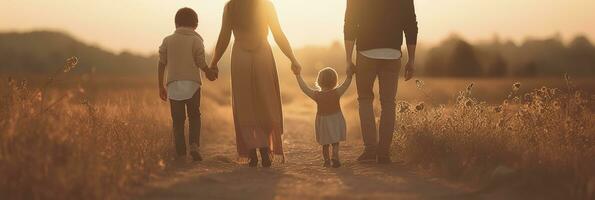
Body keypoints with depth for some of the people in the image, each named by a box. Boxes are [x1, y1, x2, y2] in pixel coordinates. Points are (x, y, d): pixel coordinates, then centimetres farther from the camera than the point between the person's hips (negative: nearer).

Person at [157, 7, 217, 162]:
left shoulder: (168, 40, 8)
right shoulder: (196, 40, 0)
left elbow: (161, 64, 6)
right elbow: (201, 62, -6)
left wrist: (161, 87, 11)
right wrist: (210, 73, 15)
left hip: (173, 85, 2)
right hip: (192, 84, -2)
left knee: (178, 120, 6)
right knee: (194, 116, 11)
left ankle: (181, 154, 2)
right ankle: (194, 144, -11)